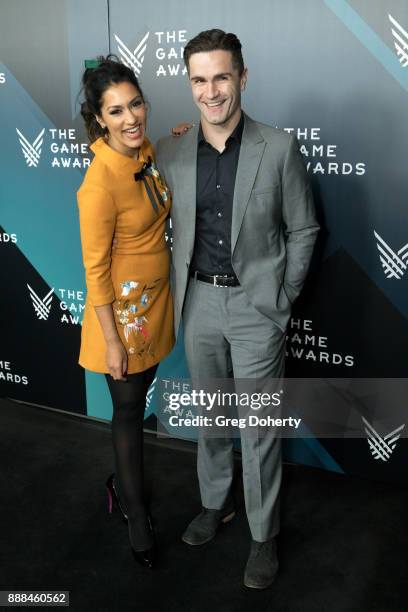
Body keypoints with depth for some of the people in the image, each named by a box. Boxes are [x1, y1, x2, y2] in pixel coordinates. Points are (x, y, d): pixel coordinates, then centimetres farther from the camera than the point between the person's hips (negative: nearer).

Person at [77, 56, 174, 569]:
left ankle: (122, 482, 46)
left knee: (138, 399, 21)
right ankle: (136, 514, 31)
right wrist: (111, 342, -16)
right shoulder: (99, 184, -26)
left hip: (156, 297, 7)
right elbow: (95, 270, -21)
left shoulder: (147, 151, -3)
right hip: (122, 308, -7)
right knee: (129, 410, 10)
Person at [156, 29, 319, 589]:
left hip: (257, 304, -3)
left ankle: (263, 535, 25)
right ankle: (214, 503, 41)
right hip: (199, 302, 4)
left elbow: (303, 229, -1)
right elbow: (168, 229, 9)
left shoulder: (279, 148, -7)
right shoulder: (170, 153, 1)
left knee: (259, 427, 6)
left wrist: (282, 298, -4)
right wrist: (179, 292, 3)